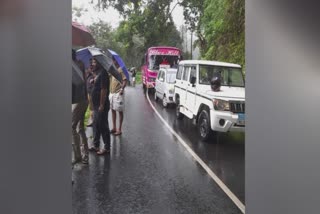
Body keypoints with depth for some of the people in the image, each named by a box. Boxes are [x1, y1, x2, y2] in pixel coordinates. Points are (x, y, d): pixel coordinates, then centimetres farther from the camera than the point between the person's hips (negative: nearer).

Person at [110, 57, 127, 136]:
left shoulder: (120, 69, -9)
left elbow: (125, 80, -15)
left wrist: (122, 89, -27)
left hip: (118, 93, -8)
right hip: (112, 93, 8)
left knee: (120, 111, -1)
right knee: (113, 110, 12)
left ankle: (119, 129, 5)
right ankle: (114, 128, 23)